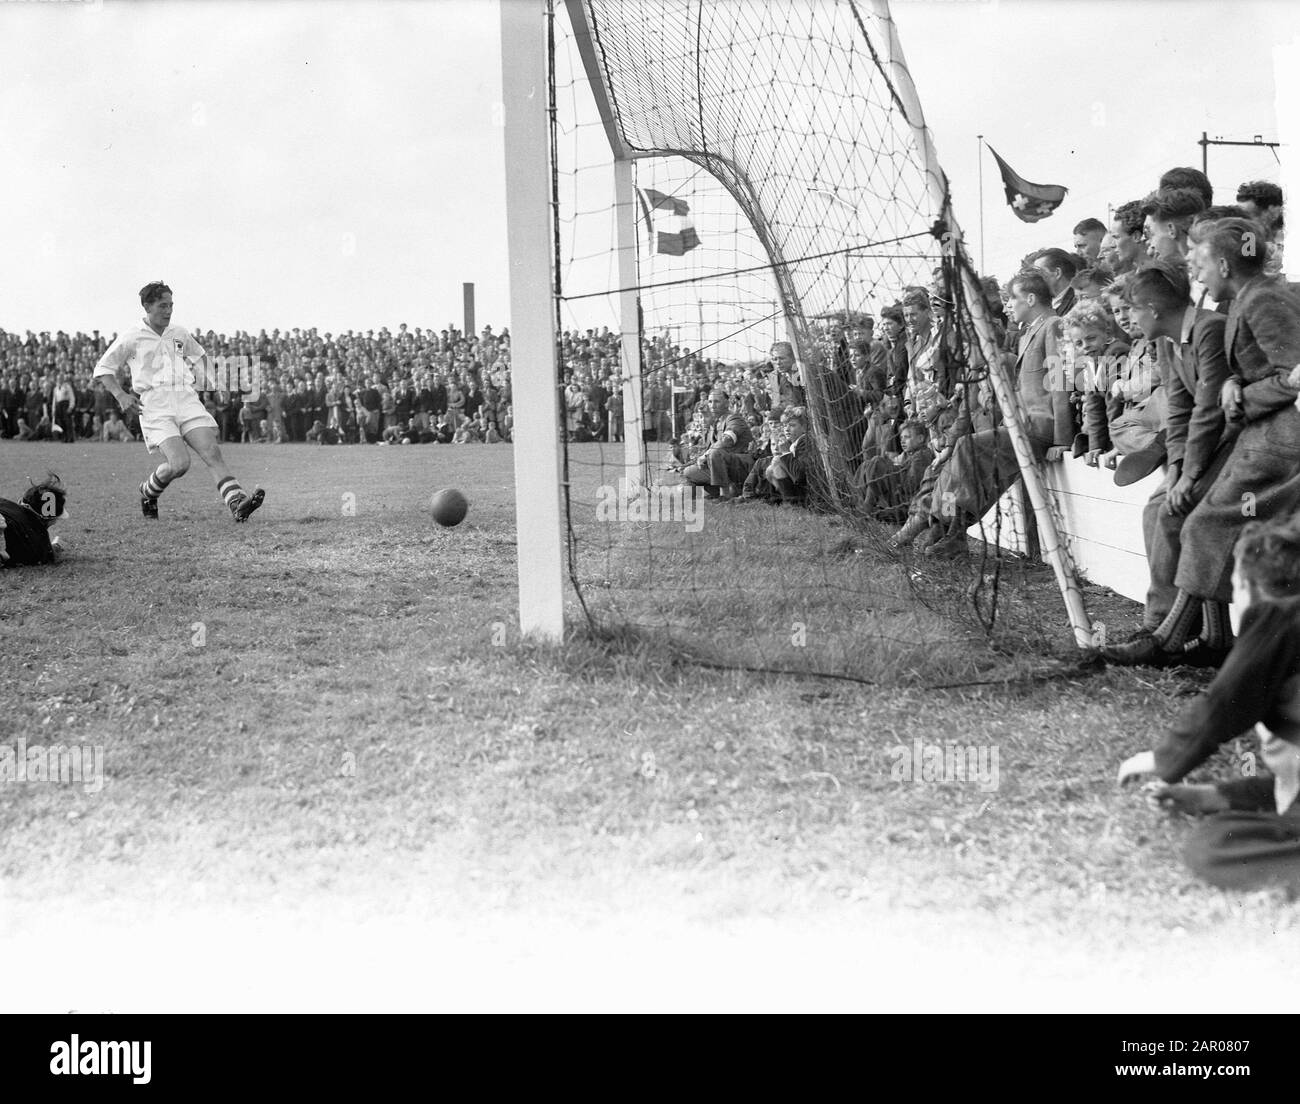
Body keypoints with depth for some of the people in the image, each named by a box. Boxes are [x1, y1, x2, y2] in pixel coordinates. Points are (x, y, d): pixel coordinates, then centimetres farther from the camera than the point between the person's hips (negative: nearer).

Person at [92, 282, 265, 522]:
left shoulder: (180, 334, 18)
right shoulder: (130, 338, 5)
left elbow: (200, 355, 38)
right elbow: (102, 369, 11)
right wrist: (120, 395, -3)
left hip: (187, 400, 4)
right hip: (155, 406, -4)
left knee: (212, 453, -17)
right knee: (179, 464, -21)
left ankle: (237, 505, -31)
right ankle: (148, 492, 9)